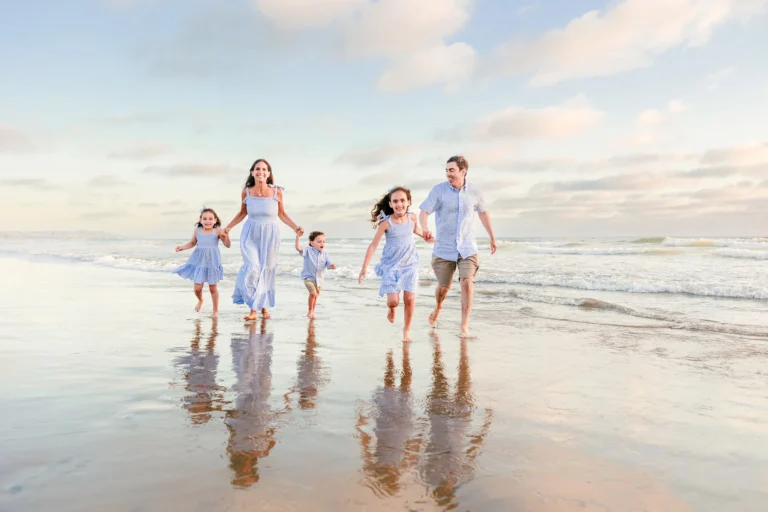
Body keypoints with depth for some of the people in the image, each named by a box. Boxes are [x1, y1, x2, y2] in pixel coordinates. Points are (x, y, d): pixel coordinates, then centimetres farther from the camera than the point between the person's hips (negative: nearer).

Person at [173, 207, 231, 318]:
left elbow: (228, 245, -10)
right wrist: (182, 247, 2)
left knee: (212, 288, 7)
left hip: (212, 262, -2)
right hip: (199, 262, 2)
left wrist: (226, 236, -28)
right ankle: (200, 300, 38)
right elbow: (192, 243, 17)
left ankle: (216, 310, 24)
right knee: (197, 288, 2)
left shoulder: (217, 231, -9)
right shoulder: (197, 230, 0)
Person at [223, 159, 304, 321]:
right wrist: (228, 227, 6)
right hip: (250, 234, 0)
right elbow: (243, 213, 11)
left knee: (266, 270, 7)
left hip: (270, 234, 0)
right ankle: (253, 310, -4)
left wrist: (295, 227, -6)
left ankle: (264, 307, 24)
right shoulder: (246, 192, -4)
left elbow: (282, 214, 4)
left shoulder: (277, 192, -7)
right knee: (252, 268, -12)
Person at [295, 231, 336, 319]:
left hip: (319, 279, 5)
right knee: (313, 293, -22)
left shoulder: (324, 254, 1)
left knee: (315, 296, 15)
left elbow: (329, 265, -3)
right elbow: (298, 248, -22)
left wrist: (332, 266, -26)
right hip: (309, 277, -5)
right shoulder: (308, 251, -8)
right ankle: (310, 310, 2)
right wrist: (298, 237, -27)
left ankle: (312, 312, 35)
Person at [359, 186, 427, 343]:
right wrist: (364, 267, -16)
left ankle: (407, 329, 18)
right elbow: (373, 245, -13)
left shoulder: (412, 218, -3)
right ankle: (391, 309, 31)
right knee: (393, 300, -9)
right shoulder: (386, 223, -14)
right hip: (391, 266, -2)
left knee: (410, 299, -5)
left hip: (410, 265, 3)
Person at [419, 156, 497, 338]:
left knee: (467, 283, -15)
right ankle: (437, 308, 44)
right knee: (444, 286, 11)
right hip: (444, 248, -1)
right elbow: (424, 212, -13)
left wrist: (492, 237, 23)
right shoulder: (438, 190, -7)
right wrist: (425, 229, -36)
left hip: (467, 248, 1)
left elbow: (483, 212, 17)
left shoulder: (473, 192, 1)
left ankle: (464, 327, -6)